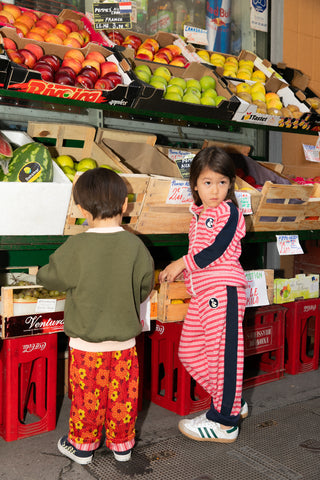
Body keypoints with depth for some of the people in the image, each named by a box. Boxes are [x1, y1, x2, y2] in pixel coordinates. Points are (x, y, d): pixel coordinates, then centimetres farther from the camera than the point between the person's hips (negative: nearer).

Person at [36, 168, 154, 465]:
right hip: (125, 339, 2)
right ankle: (122, 444, 33)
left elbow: (48, 278, -2)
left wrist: (40, 274, 22)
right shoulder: (135, 246, -10)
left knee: (88, 395, 14)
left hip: (86, 342, -2)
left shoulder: (75, 247, -16)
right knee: (122, 395, 16)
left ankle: (82, 445, 32)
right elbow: (144, 289, 1)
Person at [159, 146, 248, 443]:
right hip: (200, 292, 9)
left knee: (223, 354, -3)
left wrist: (183, 263, -10)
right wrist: (179, 270, 8)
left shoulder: (229, 211, -7)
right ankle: (233, 403, 27)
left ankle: (225, 422, 11)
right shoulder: (199, 215, 17)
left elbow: (216, 250, -16)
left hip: (223, 290, -9)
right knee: (190, 352, 13)